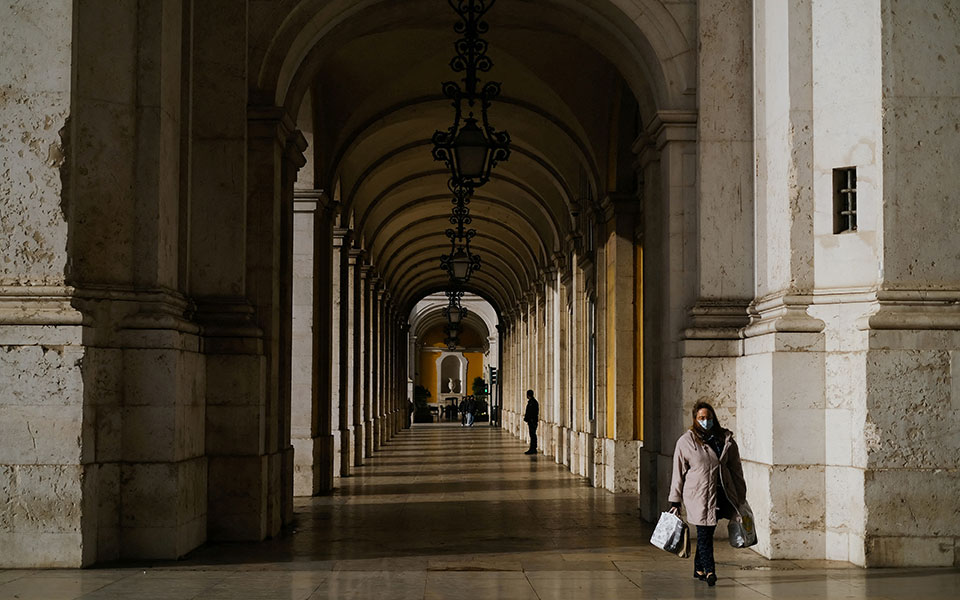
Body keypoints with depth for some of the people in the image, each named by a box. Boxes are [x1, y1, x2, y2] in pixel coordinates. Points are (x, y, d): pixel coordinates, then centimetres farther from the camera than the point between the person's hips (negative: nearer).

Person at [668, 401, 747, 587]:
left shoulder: (726, 440, 7)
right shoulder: (686, 441, -1)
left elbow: (735, 469, 14)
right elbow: (678, 472, 2)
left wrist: (740, 497, 14)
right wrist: (675, 501, 2)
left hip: (722, 494, 3)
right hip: (698, 494, -3)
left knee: (707, 531, 8)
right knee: (704, 532, -7)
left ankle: (699, 568, 21)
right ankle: (709, 570, -7)